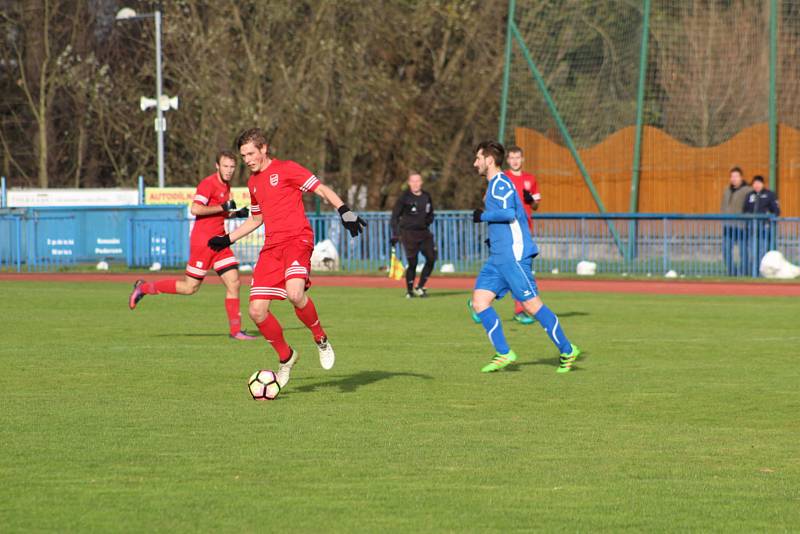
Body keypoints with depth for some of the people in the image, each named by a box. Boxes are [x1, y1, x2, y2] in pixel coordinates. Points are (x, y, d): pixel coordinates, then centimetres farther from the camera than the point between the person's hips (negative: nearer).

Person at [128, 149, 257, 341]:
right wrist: (222, 207, -22)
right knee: (190, 287, -2)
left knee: (234, 283, -2)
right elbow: (195, 209, -25)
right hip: (203, 241, -8)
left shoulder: (226, 186, 15)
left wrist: (237, 214, 10)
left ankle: (235, 330, 0)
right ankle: (144, 288, 14)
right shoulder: (208, 184, -13)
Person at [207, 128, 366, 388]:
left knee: (295, 293, -33)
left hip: (297, 239, -7)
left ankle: (321, 340, -8)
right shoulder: (253, 182, 20)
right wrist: (227, 239, 29)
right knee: (257, 310, -5)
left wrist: (344, 210, -19)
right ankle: (286, 357, 16)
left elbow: (322, 189, -4)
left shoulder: (286, 169, -1)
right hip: (271, 247, 7)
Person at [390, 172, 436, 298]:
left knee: (431, 258, -4)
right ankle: (409, 291, 11)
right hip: (408, 233, -5)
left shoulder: (426, 197, 9)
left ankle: (420, 287, 11)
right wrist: (395, 235, -10)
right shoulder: (404, 198, -6)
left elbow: (431, 213, 24)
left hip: (424, 232, 5)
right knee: (412, 263, -7)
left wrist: (429, 220, 1)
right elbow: (395, 216, -4)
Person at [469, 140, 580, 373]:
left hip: (513, 255, -10)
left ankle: (567, 351, -1)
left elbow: (508, 213, -24)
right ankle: (503, 353, -1)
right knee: (479, 300, 1)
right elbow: (517, 215, 27)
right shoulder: (496, 185, 20)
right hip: (499, 256, 10)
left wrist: (483, 216, -11)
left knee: (531, 304, -8)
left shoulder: (500, 183, -10)